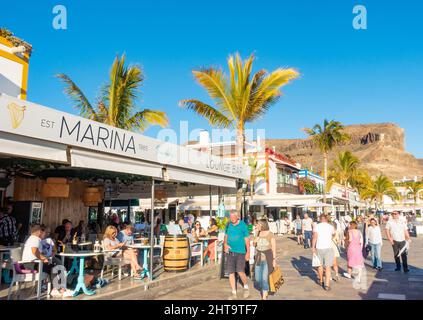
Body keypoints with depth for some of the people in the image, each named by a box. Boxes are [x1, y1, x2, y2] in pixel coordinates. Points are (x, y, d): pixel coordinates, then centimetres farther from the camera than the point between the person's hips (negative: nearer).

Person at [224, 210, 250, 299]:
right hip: (230, 252, 4)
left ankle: (246, 286, 17)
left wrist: (248, 252, -2)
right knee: (231, 273, 4)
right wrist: (225, 244, -5)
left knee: (240, 271, -12)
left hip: (240, 252, -4)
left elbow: (247, 239, -1)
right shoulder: (228, 225, 4)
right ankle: (234, 293, 16)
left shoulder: (243, 225, -6)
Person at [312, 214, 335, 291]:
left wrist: (313, 247, -7)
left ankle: (321, 281, 34)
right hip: (328, 248, -1)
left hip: (319, 248, 1)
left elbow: (314, 237, -12)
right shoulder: (330, 226, 3)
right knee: (328, 267, 0)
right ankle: (327, 285, -7)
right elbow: (333, 234, 24)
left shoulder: (317, 226, -2)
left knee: (320, 265, 17)